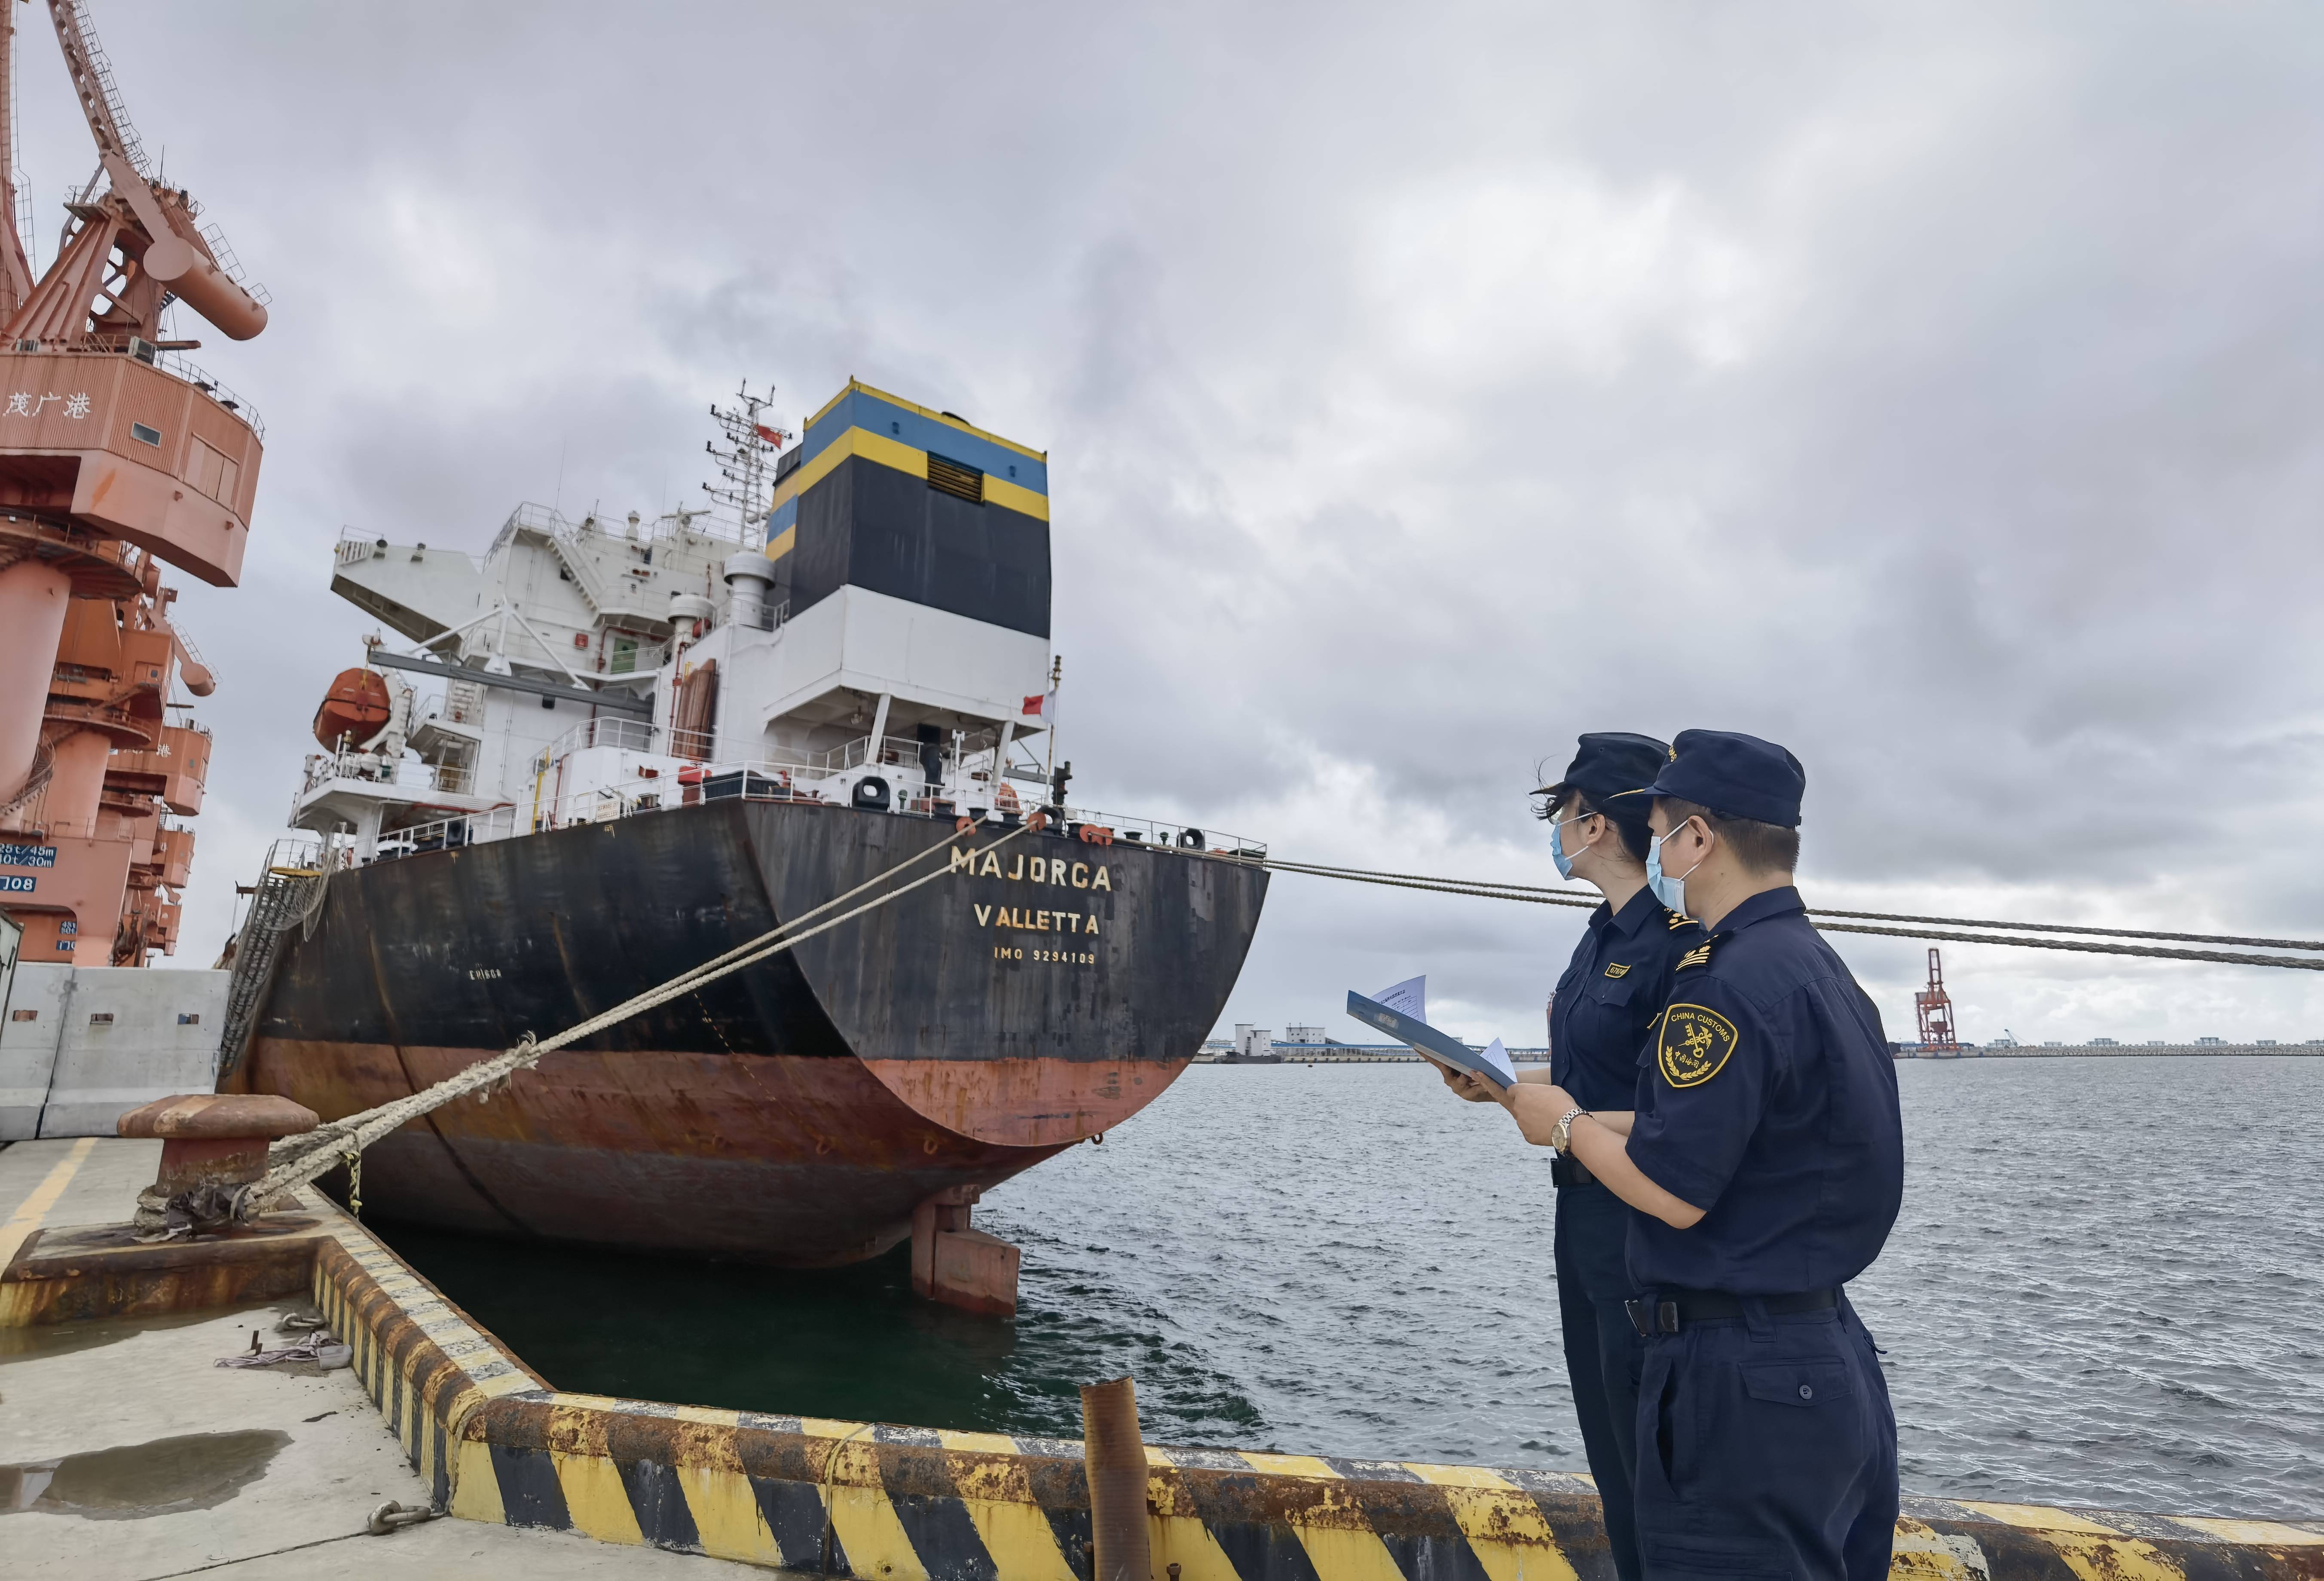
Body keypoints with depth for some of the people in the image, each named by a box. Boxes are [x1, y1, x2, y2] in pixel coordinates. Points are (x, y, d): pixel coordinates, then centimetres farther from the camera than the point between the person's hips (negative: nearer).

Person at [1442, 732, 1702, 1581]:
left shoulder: (1681, 942, -22)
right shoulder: (1602, 934, 7)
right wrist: (1500, 1081, 7)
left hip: (1645, 1228, -9)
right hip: (1585, 1217, 9)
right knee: (1609, 1440, 22)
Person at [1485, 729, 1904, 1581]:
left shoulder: (1731, 983, -23)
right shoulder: (1823, 968, 9)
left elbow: (1674, 1191, -24)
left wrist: (1567, 1126, -7)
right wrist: (1564, 1114, 13)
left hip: (1740, 1380, -10)